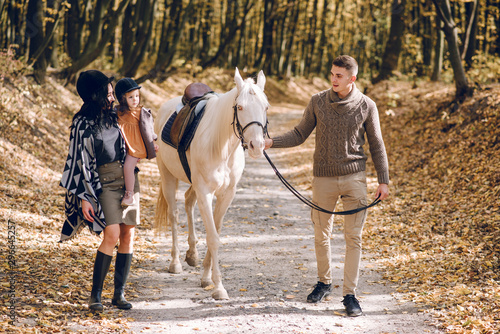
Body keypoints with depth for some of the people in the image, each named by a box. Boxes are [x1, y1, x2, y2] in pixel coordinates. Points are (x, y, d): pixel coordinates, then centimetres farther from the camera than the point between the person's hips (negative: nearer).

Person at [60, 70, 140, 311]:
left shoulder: (112, 116, 8)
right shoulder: (82, 124, -9)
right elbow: (79, 161, -10)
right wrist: (84, 197, -13)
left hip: (127, 177, 6)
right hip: (103, 182, -6)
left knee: (128, 233, 1)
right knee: (112, 234, -18)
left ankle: (119, 293, 9)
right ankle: (95, 293, -7)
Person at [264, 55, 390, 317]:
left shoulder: (366, 106, -4)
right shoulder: (318, 102, -1)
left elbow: (376, 145, 3)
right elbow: (300, 134, 6)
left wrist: (383, 180, 1)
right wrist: (272, 142, -9)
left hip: (355, 177, -1)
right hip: (324, 177, 2)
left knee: (353, 237, -2)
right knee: (321, 235, 11)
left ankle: (350, 294, 5)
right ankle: (324, 282, 32)